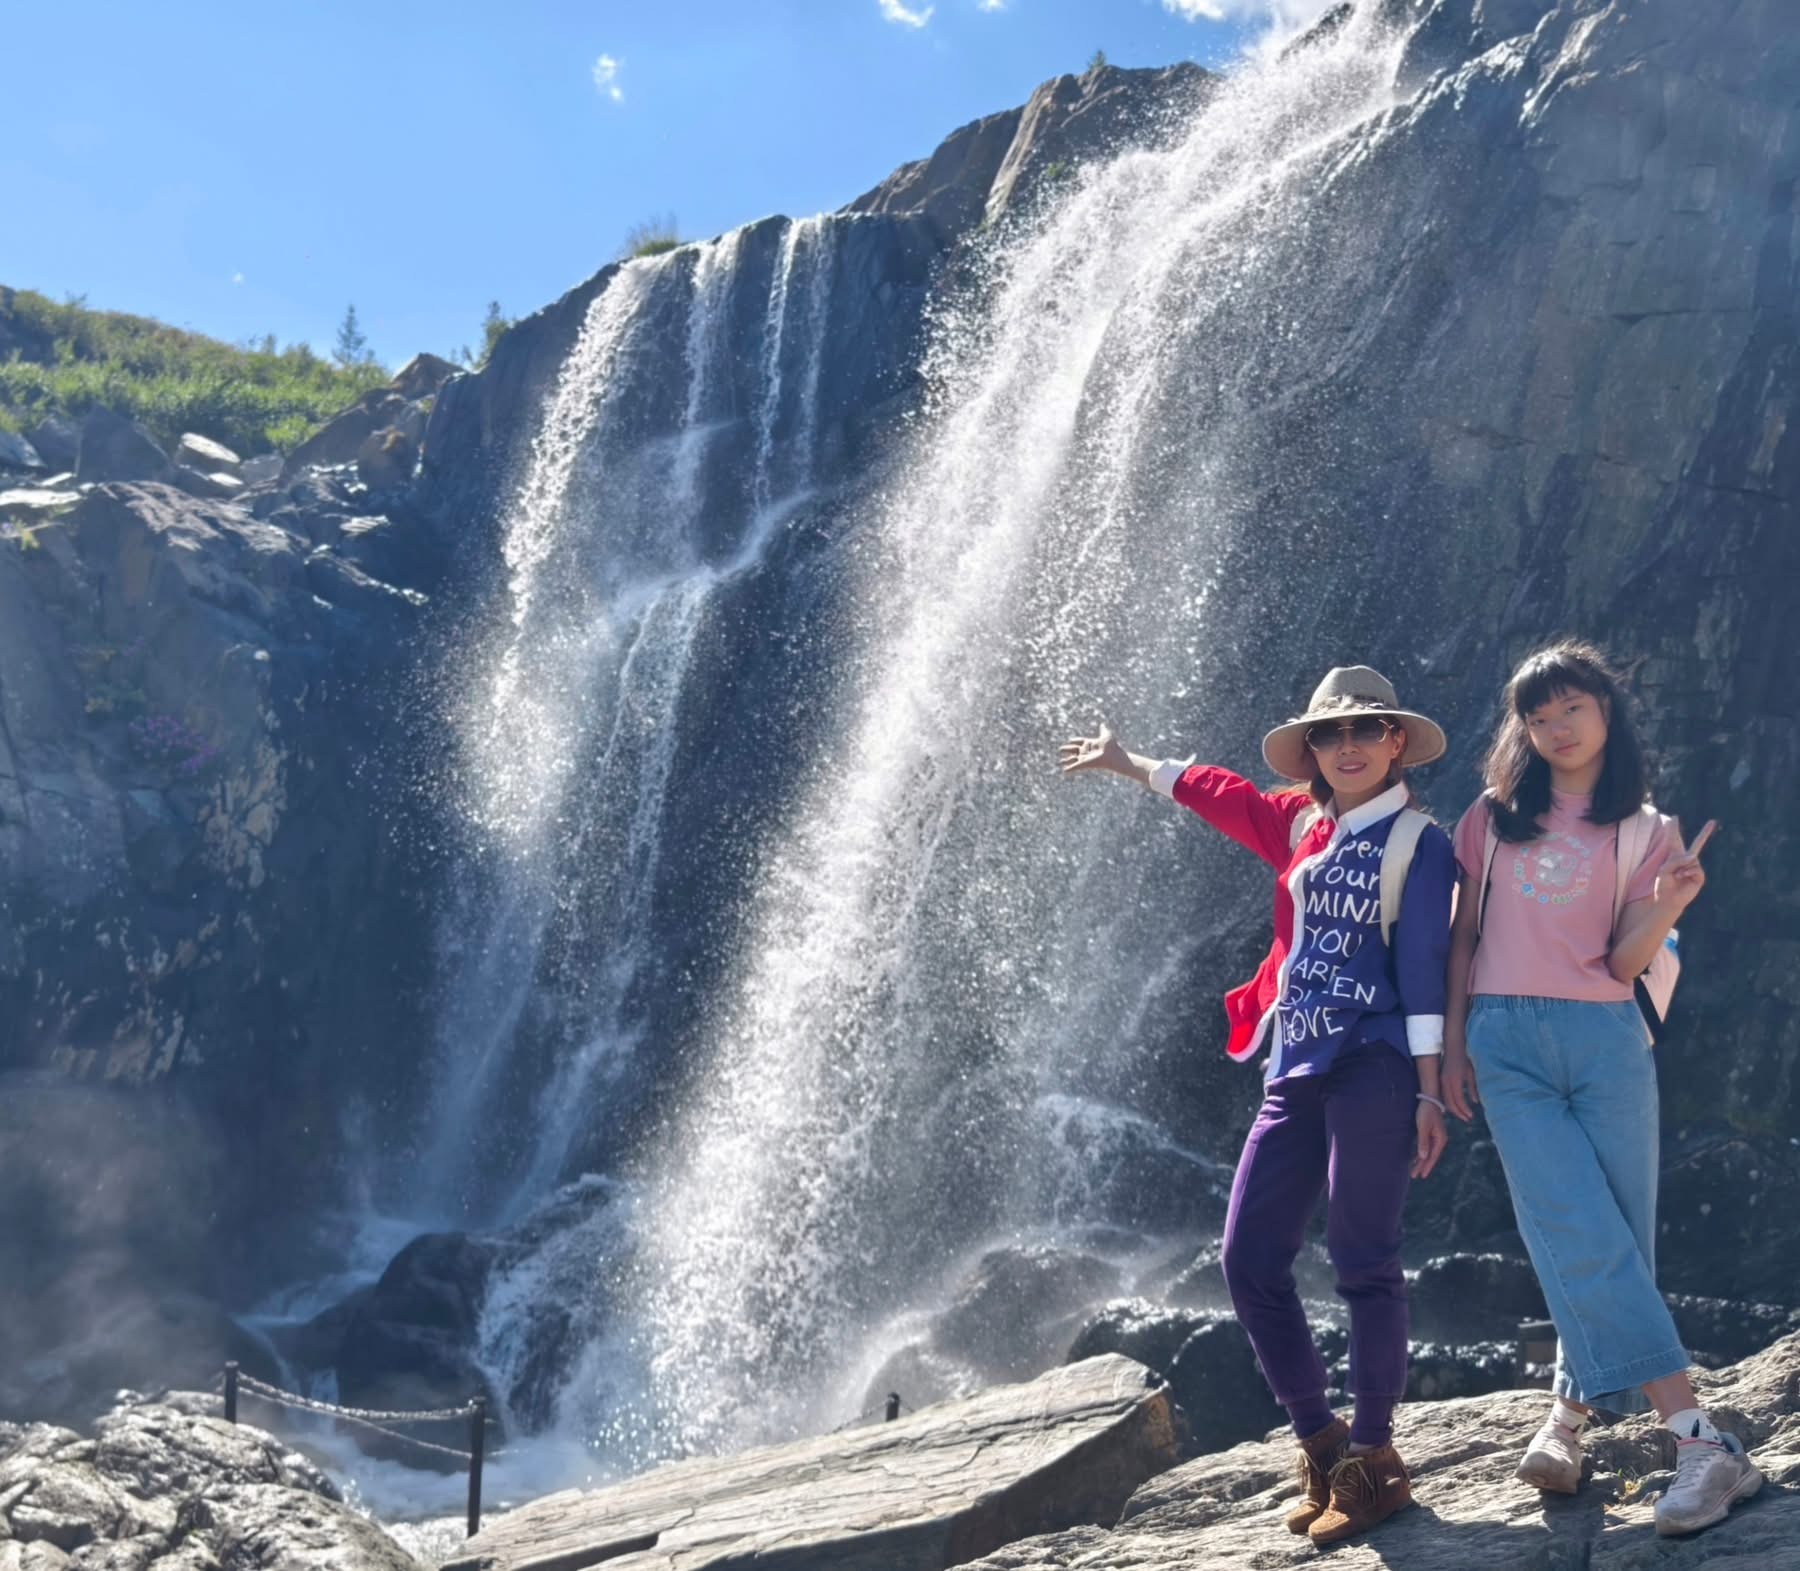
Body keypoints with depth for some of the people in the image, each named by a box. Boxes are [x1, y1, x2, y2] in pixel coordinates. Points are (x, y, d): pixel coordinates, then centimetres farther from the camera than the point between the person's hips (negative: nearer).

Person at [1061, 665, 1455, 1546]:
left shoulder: (1419, 844, -3)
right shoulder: (1300, 825, 15)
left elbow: (1424, 973, -8)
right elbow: (1215, 792, 31)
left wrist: (1428, 1093, -12)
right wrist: (1126, 764, 43)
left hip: (1372, 1070, -7)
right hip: (1294, 1074, 7)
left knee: (1363, 1262, -5)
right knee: (1249, 1261, 4)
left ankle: (1372, 1463, 7)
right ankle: (1321, 1443, 17)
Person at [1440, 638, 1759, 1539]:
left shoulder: (1644, 831, 8)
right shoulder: (1496, 816, 10)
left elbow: (1624, 964, 1)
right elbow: (1463, 937, 11)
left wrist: (1667, 908, -18)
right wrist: (1452, 1045, 5)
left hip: (1604, 1040, 1)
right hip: (1505, 1042, -1)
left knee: (1614, 1242, -2)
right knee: (1585, 1240, -13)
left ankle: (1569, 1412, 13)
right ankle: (1700, 1442, -15)